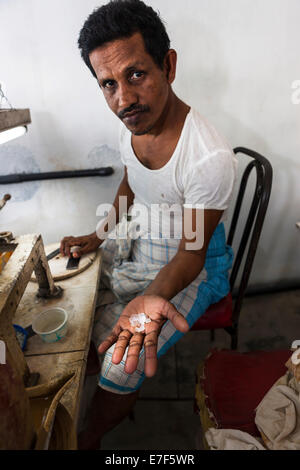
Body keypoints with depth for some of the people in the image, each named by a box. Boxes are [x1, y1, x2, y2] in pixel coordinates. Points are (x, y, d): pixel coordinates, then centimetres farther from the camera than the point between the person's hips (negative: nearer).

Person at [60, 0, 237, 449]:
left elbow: (191, 252, -24)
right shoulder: (133, 122, -9)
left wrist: (153, 296, -43)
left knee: (122, 364, -14)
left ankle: (88, 440, 21)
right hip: (139, 237, 7)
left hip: (190, 265, -7)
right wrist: (101, 235, -1)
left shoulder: (210, 158, -33)